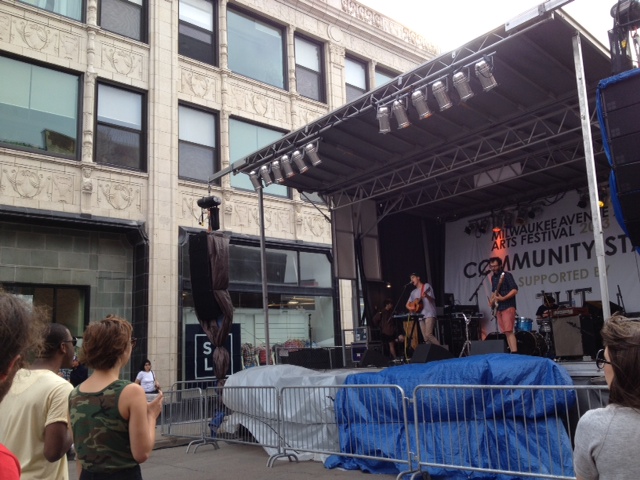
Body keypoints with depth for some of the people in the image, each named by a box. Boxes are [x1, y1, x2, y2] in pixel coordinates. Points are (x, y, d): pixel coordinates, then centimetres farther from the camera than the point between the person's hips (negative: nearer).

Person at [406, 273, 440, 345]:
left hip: (429, 314, -7)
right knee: (425, 338, 0)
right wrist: (411, 308, 1)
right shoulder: (413, 292, 20)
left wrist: (426, 296, -27)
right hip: (420, 316, 7)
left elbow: (433, 299, -6)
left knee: (428, 334, -21)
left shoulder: (426, 286, 3)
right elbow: (407, 304, 23)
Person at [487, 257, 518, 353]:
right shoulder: (493, 277, 15)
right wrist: (492, 300, 11)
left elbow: (515, 290, -16)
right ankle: (511, 352, 10)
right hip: (498, 308, 8)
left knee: (509, 331, -17)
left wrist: (503, 298, -24)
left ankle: (514, 353, -20)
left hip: (508, 307, -8)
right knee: (505, 332, 7)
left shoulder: (506, 275, -8)